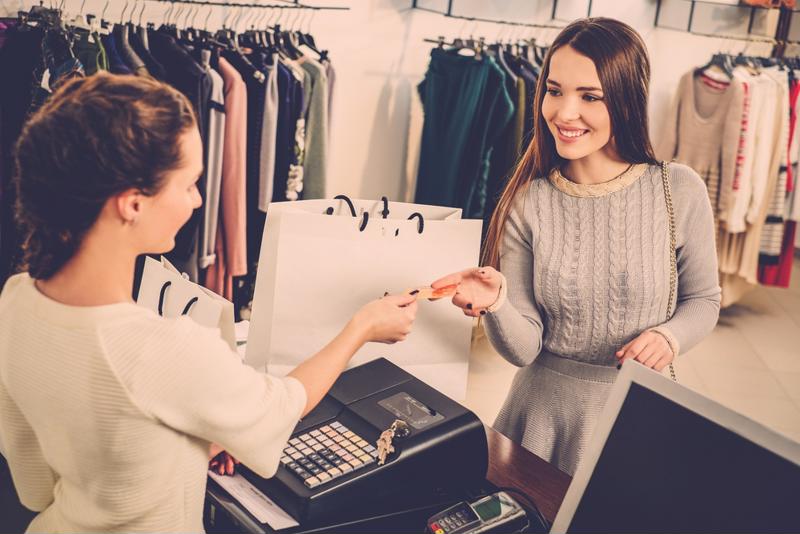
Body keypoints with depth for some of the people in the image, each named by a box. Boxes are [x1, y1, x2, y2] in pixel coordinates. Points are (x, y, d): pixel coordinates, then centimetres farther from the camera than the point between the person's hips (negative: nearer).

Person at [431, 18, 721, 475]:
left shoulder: (679, 191, -11)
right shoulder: (527, 201, -10)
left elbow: (703, 299, 4)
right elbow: (523, 350, -11)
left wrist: (670, 336, -16)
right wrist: (496, 303, -30)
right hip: (544, 414, 1)